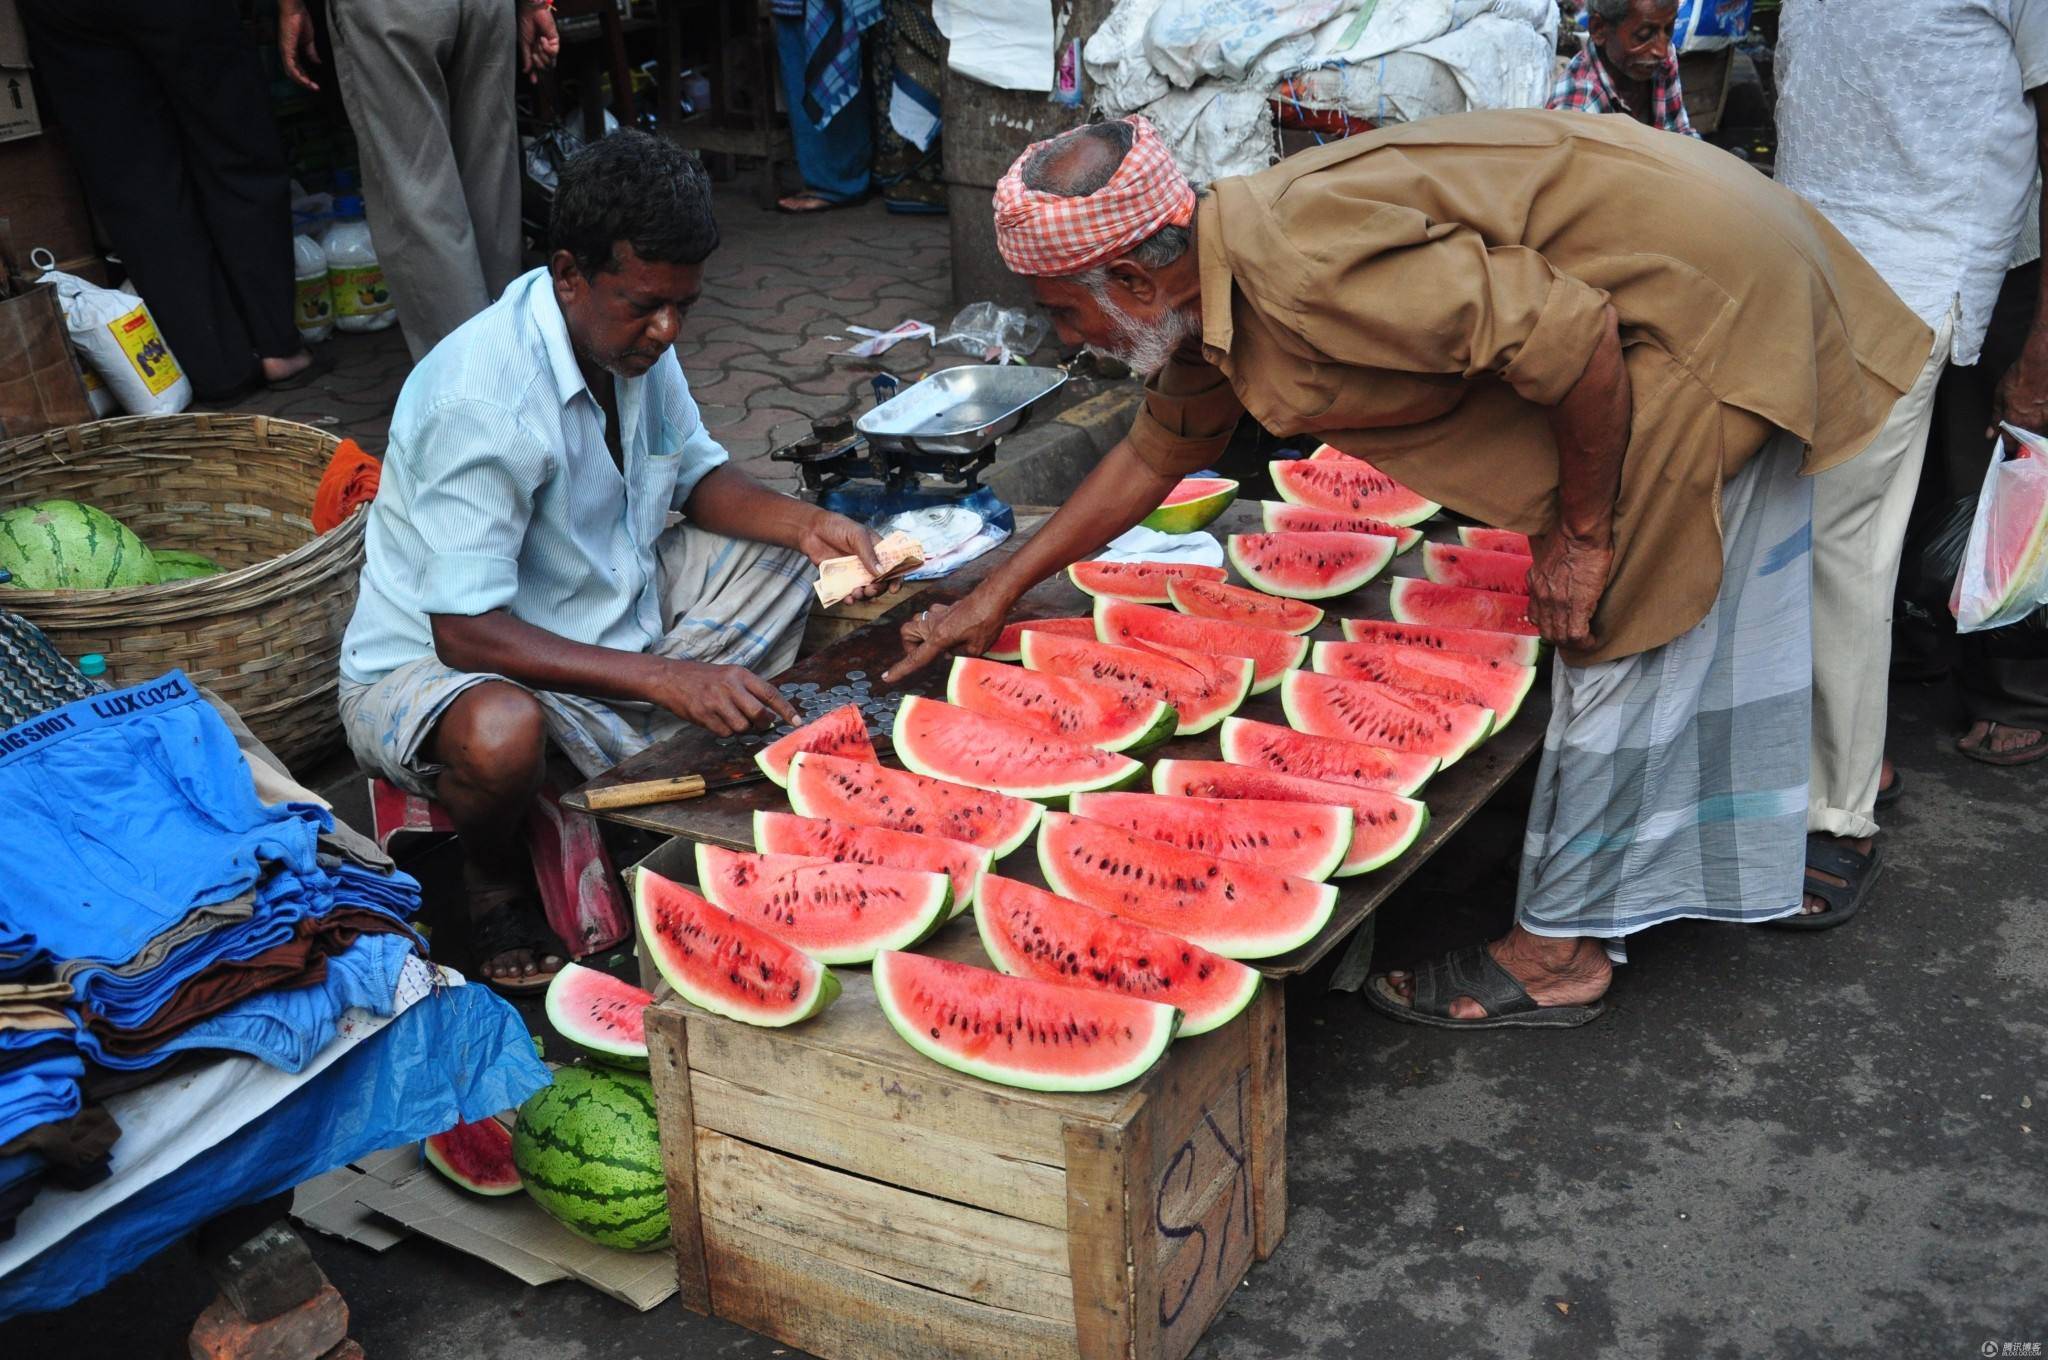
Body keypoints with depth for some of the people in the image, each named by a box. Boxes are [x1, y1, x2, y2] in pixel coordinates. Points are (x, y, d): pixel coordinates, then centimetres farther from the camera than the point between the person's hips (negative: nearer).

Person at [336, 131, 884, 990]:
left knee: (784, 564, 2)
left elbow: (697, 476, 8)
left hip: (603, 609, 8)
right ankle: (491, 876, -5)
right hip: (433, 662, -8)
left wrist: (803, 524, -13)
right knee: (501, 735, -41)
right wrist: (664, 677, -37)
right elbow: (466, 633, -32)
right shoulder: (479, 398, -31)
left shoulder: (631, 332, -6)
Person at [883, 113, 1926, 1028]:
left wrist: (1583, 534, -16)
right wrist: (994, 598, 17)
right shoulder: (1210, 293, 0)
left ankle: (1561, 950, 12)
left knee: (1624, 624, -1)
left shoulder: (1307, 273, -32)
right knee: (1702, 603, 22)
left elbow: (1575, 341, -31)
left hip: (1697, 292, -10)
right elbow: (1156, 452, 16)